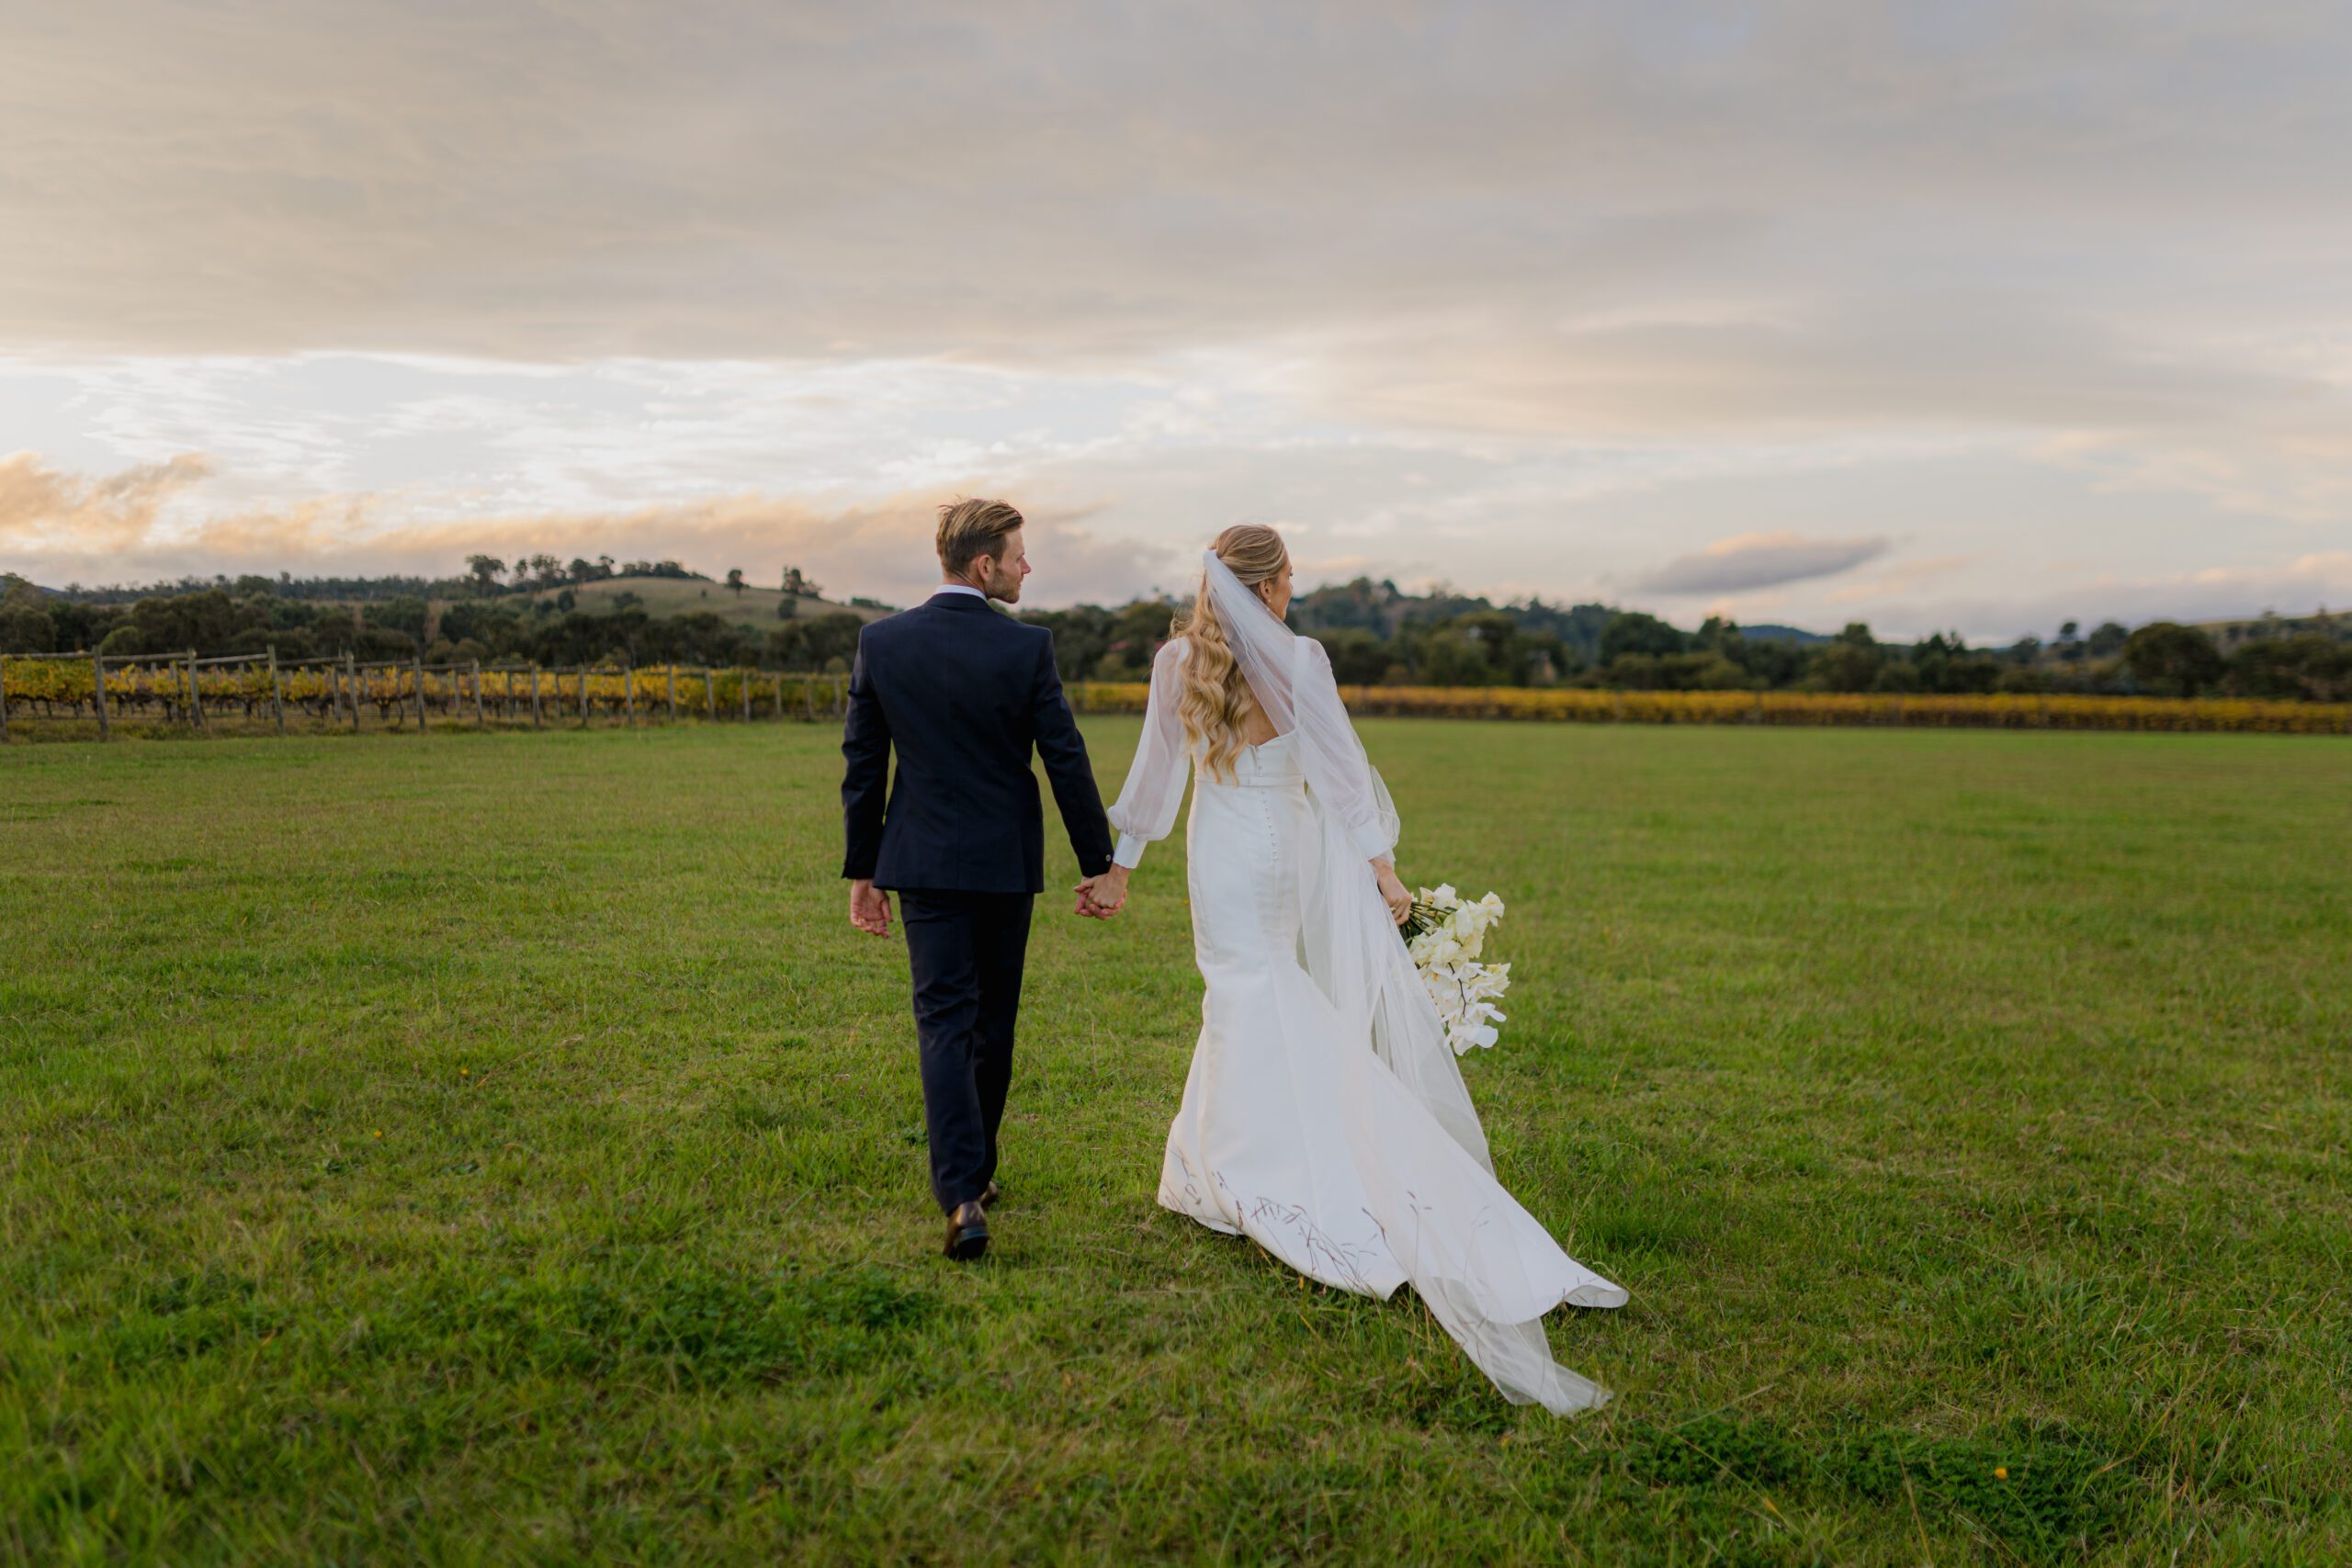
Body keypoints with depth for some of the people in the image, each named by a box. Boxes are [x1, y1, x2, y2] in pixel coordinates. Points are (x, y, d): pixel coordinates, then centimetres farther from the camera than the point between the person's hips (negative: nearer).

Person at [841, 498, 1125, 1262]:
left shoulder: (881, 641, -3)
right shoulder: (1027, 646, -9)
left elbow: (862, 766, 1)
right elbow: (1066, 761, -7)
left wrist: (863, 871, 10)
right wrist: (1098, 865, 2)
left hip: (923, 863, 1)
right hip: (1005, 862, 0)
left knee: (944, 1023, 0)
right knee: (993, 1025, 15)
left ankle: (960, 1195, -13)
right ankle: (977, 1173, 30)